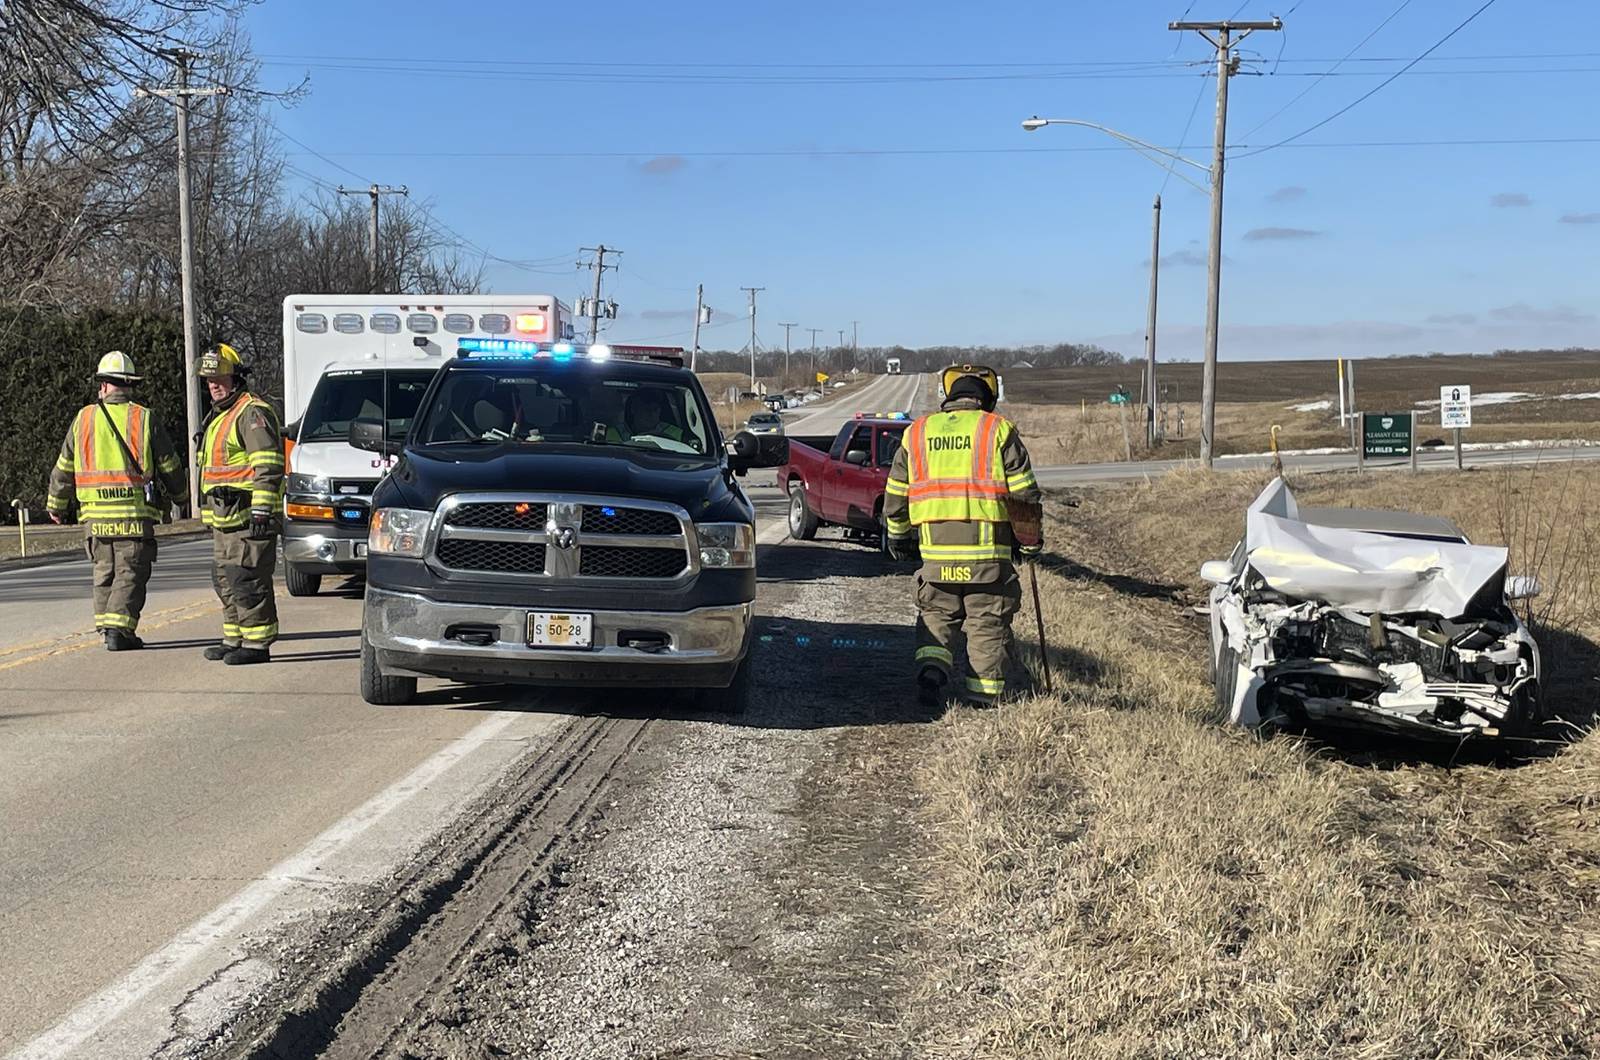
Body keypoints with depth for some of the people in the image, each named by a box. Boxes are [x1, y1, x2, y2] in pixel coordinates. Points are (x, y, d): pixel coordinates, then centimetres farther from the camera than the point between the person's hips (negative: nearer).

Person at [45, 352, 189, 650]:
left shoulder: (84, 418, 5)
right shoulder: (144, 419, -2)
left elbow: (64, 469, 11)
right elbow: (170, 466, 3)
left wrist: (56, 506, 24)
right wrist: (181, 495, 21)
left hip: (94, 514, 3)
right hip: (135, 514, -3)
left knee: (105, 572, 16)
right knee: (130, 573, 0)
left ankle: (108, 626, 17)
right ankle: (119, 629, -9)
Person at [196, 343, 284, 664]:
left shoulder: (252, 413, -12)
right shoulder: (218, 417, 22)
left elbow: (268, 468, -19)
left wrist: (260, 511, -24)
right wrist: (210, 511, 27)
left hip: (247, 518, -11)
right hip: (224, 518, 11)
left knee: (247, 581, -11)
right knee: (225, 581, 15)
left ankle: (257, 644, -7)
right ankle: (235, 639, 23)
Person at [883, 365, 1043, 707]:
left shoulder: (916, 433, 11)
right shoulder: (999, 430, 2)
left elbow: (895, 495, 16)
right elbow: (1024, 493, 1)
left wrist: (898, 537, 30)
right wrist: (1029, 541, 13)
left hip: (935, 549, 2)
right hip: (987, 549, -2)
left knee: (936, 614, 16)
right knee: (988, 620, 8)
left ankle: (931, 667, -6)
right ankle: (985, 691, 8)